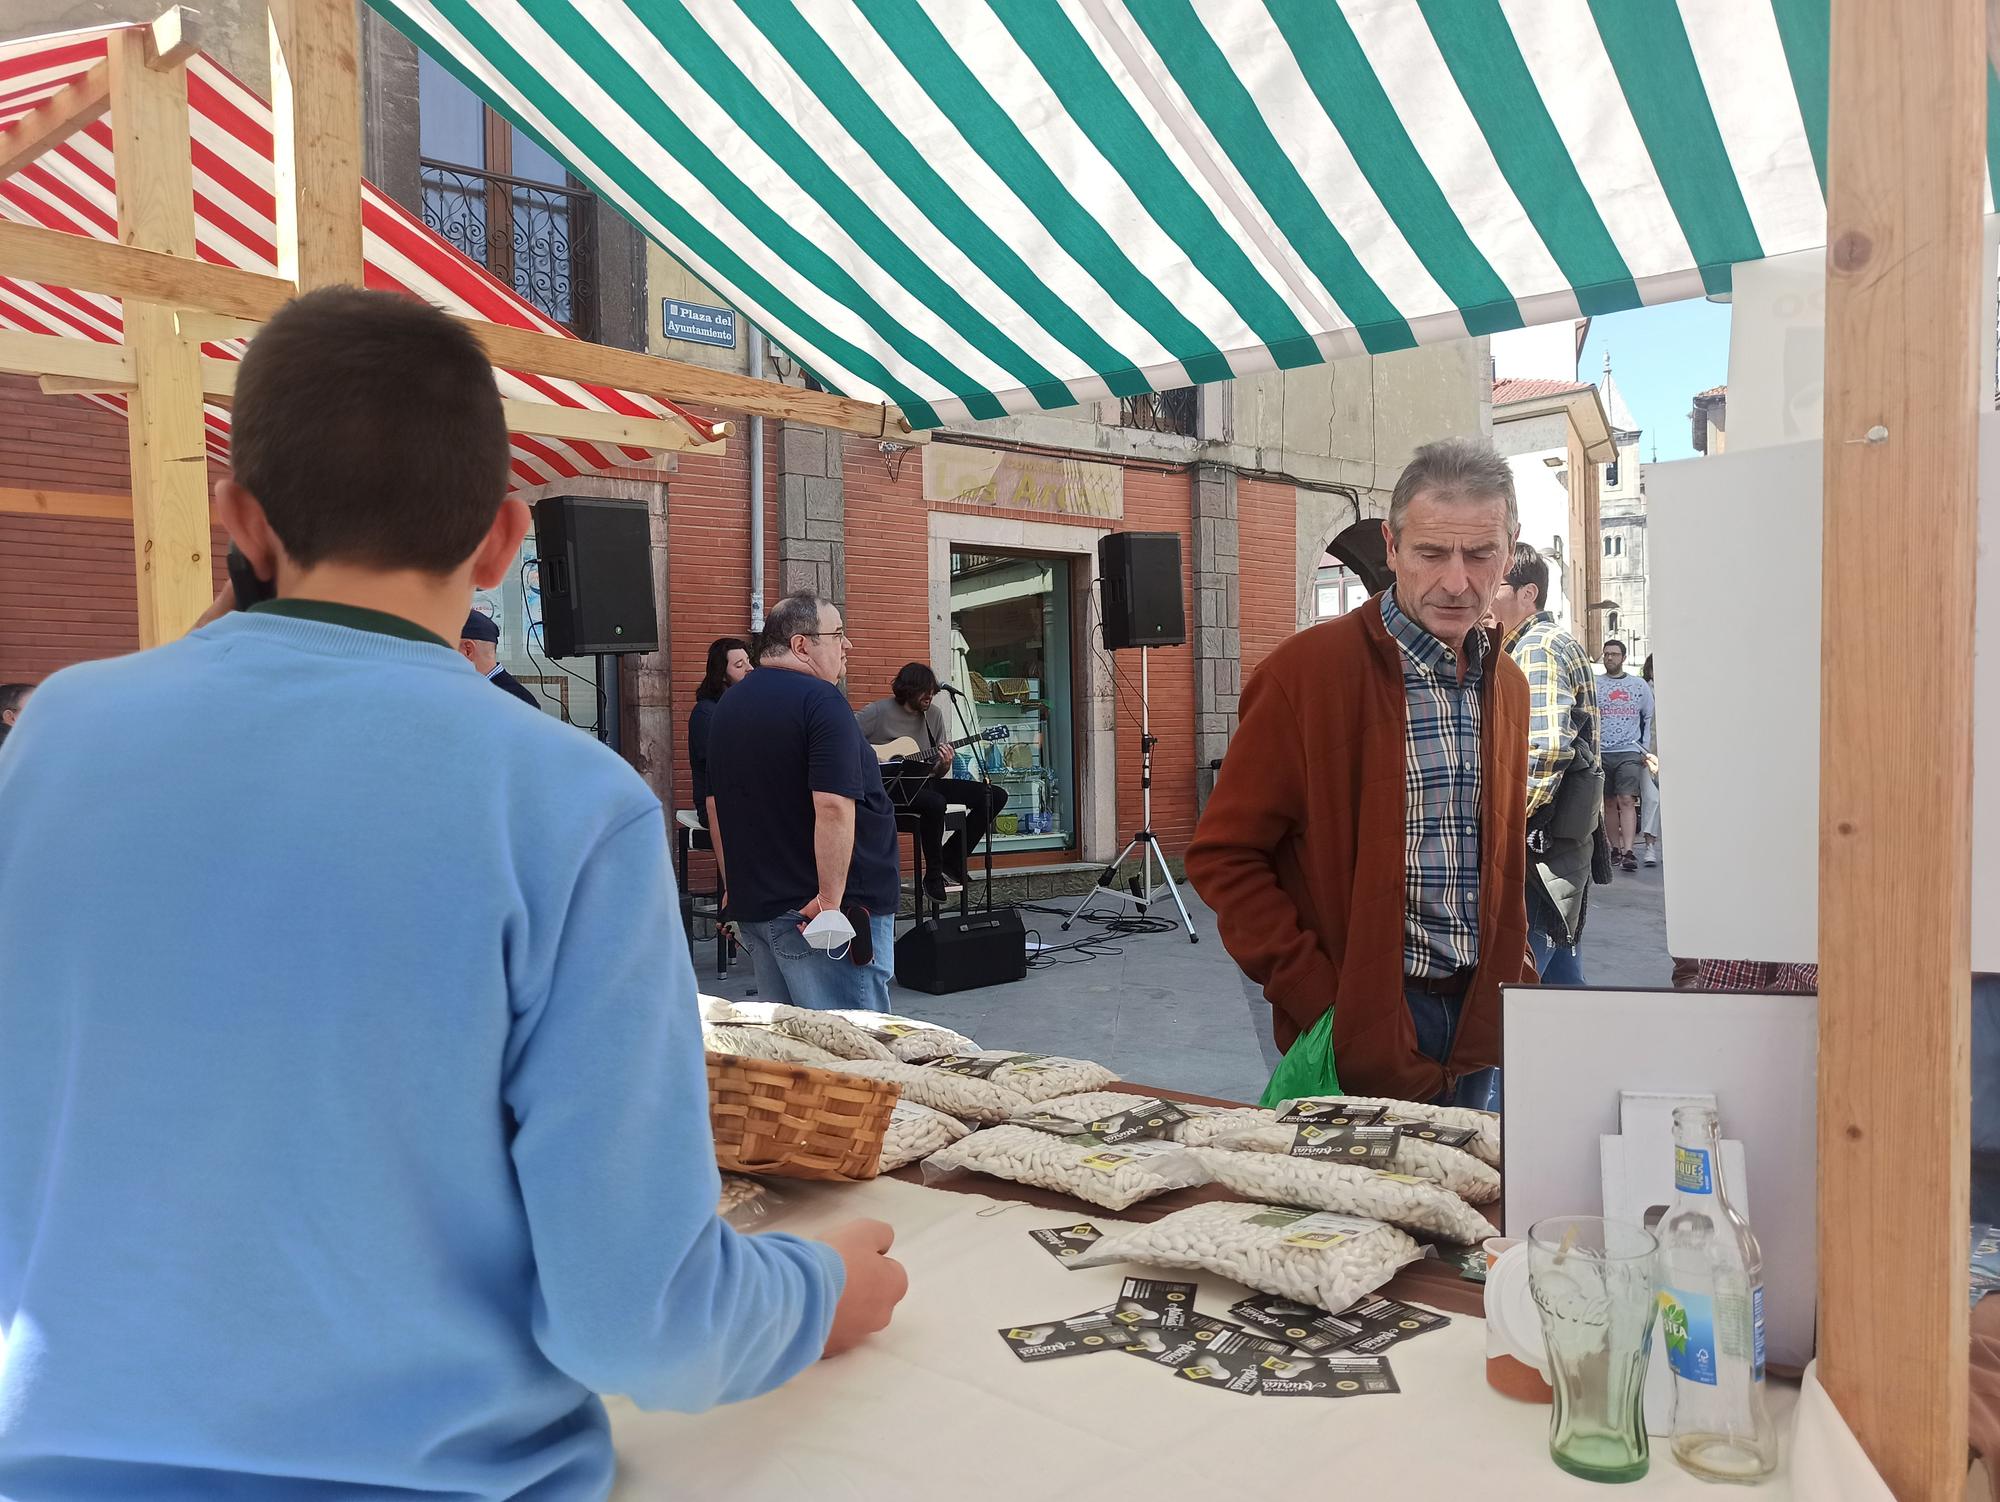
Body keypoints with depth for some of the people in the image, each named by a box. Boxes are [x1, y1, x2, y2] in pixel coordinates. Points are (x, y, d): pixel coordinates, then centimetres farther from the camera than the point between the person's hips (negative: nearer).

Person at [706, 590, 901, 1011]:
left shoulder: (729, 704, 15)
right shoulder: (820, 700, -13)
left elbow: (718, 810, 21)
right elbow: (833, 807, -24)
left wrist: (736, 889, 27)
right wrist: (830, 901, -23)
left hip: (754, 904, 9)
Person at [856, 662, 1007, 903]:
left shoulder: (934, 714, 9)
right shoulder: (879, 712, -8)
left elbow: (938, 772, 13)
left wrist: (944, 765, -11)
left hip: (924, 780, 7)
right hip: (891, 784, -7)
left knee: (995, 796, -5)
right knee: (935, 803, -40)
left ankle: (953, 857, 3)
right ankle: (933, 875, -19)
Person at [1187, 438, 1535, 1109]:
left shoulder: (1505, 682, 9)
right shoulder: (1310, 669, -14)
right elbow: (1223, 853, -13)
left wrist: (1515, 975, 9)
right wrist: (1313, 997, -17)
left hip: (1479, 1026, 7)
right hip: (1362, 1026, -6)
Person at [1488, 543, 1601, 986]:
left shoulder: (1538, 648, -12)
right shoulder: (1554, 643, 21)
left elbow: (1545, 750, -24)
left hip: (1540, 848, -11)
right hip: (1566, 845, 11)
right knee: (1560, 974, 17)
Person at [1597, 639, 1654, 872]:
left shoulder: (1640, 685, 9)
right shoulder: (1594, 686, 7)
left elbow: (1649, 718, 14)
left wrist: (1645, 749, 7)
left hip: (1629, 752, -1)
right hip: (1602, 753, 1)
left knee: (1627, 800, -12)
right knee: (1609, 802, 6)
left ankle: (1628, 851, -17)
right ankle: (1615, 849, 14)